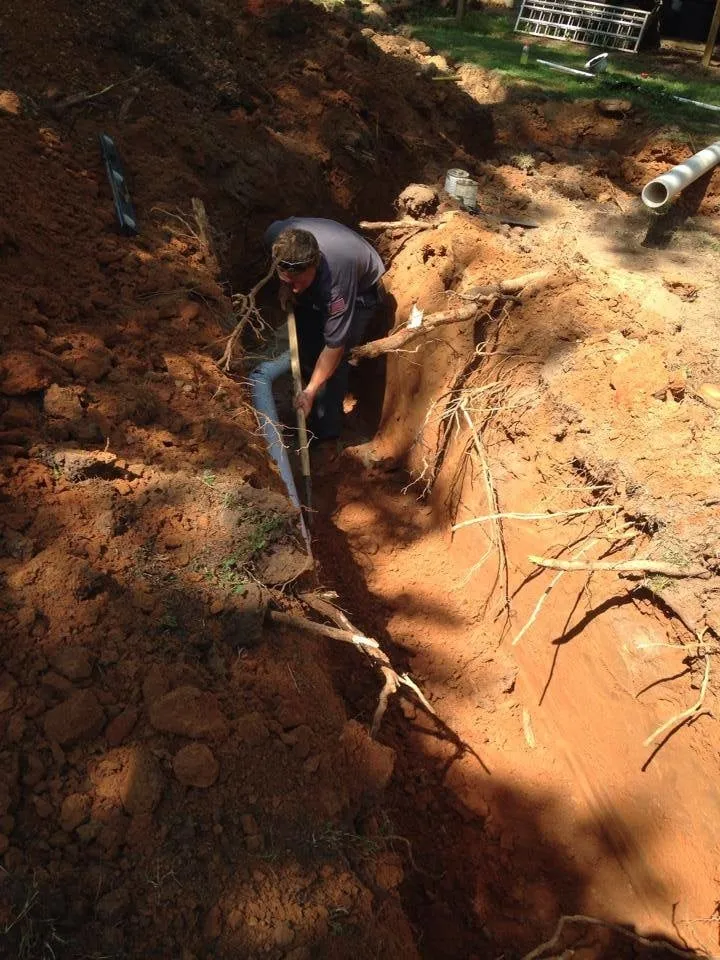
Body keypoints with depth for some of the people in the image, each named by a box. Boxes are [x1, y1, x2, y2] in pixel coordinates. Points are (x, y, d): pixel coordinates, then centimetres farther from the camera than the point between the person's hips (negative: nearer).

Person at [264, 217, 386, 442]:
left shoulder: (336, 280, -48)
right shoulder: (277, 236, -34)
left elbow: (334, 347, -37)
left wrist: (310, 392, -34)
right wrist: (284, 285, -11)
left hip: (359, 290, -6)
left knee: (333, 358, -16)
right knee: (302, 341, 11)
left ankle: (326, 432, 4)